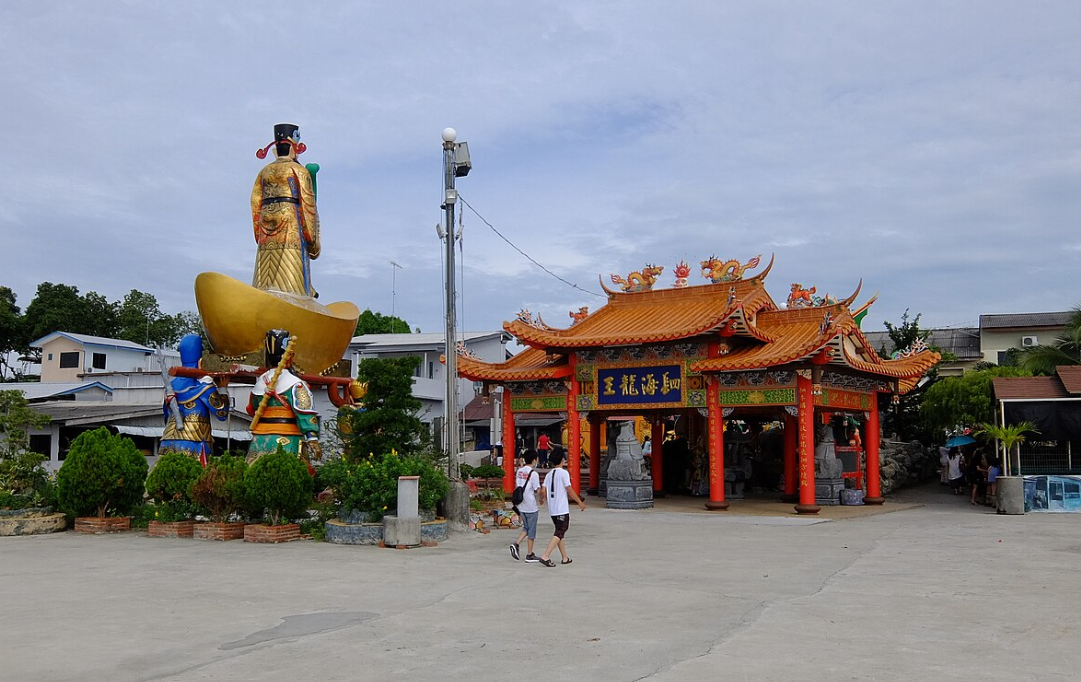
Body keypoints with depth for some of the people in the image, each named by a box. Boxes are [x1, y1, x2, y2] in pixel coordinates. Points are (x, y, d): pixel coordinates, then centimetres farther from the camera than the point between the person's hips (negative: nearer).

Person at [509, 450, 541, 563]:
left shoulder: (519, 471, 6)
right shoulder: (533, 473, -15)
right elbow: (537, 490, -15)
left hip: (521, 506, 7)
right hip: (531, 506, -6)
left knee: (526, 528, 20)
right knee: (531, 531, 4)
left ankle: (516, 544, 2)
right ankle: (529, 555, 9)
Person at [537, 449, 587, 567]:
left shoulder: (549, 474, 9)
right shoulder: (564, 473, -11)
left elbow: (543, 492, 6)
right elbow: (569, 491, -12)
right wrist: (580, 502, -2)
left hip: (552, 509, 7)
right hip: (562, 509, -7)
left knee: (559, 532, 16)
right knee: (559, 533, -6)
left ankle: (565, 558, 23)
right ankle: (545, 556, -16)